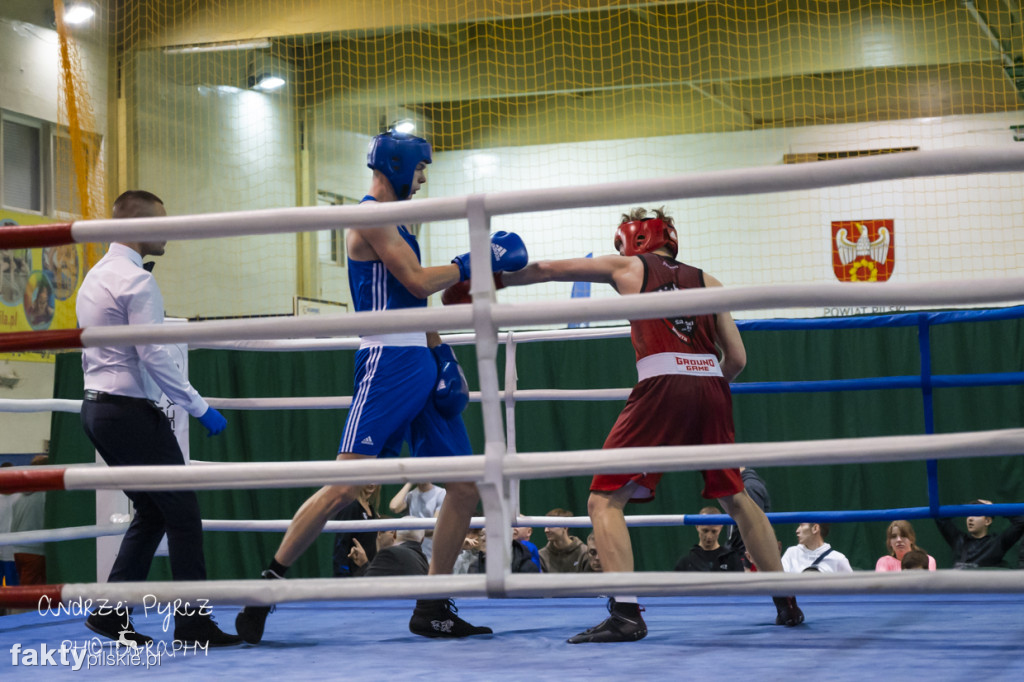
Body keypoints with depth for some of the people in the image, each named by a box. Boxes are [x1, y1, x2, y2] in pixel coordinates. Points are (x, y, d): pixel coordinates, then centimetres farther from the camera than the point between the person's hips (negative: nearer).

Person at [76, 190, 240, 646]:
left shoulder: (95, 277, 17)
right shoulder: (137, 281, -14)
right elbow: (153, 356, -20)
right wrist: (200, 408, -17)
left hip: (97, 406, 10)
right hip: (131, 410, -10)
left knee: (151, 513, 14)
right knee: (183, 515, -6)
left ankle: (110, 613, 11)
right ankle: (193, 624, -5)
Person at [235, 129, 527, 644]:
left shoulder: (394, 223, 23)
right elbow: (418, 281, -16)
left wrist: (443, 358, 14)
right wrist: (474, 261, -4)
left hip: (422, 364, 10)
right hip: (389, 362, -10)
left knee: (467, 486, 5)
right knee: (345, 485, -16)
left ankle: (431, 610, 12)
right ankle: (267, 585, -4)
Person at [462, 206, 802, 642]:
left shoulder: (629, 267, 17)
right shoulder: (706, 281, 22)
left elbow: (545, 271, 23)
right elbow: (736, 358, 15)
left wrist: (491, 282, 37)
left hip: (663, 386, -4)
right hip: (712, 386, 4)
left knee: (605, 500, 0)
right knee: (736, 499, 21)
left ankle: (626, 615, -15)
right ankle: (787, 603, 24)